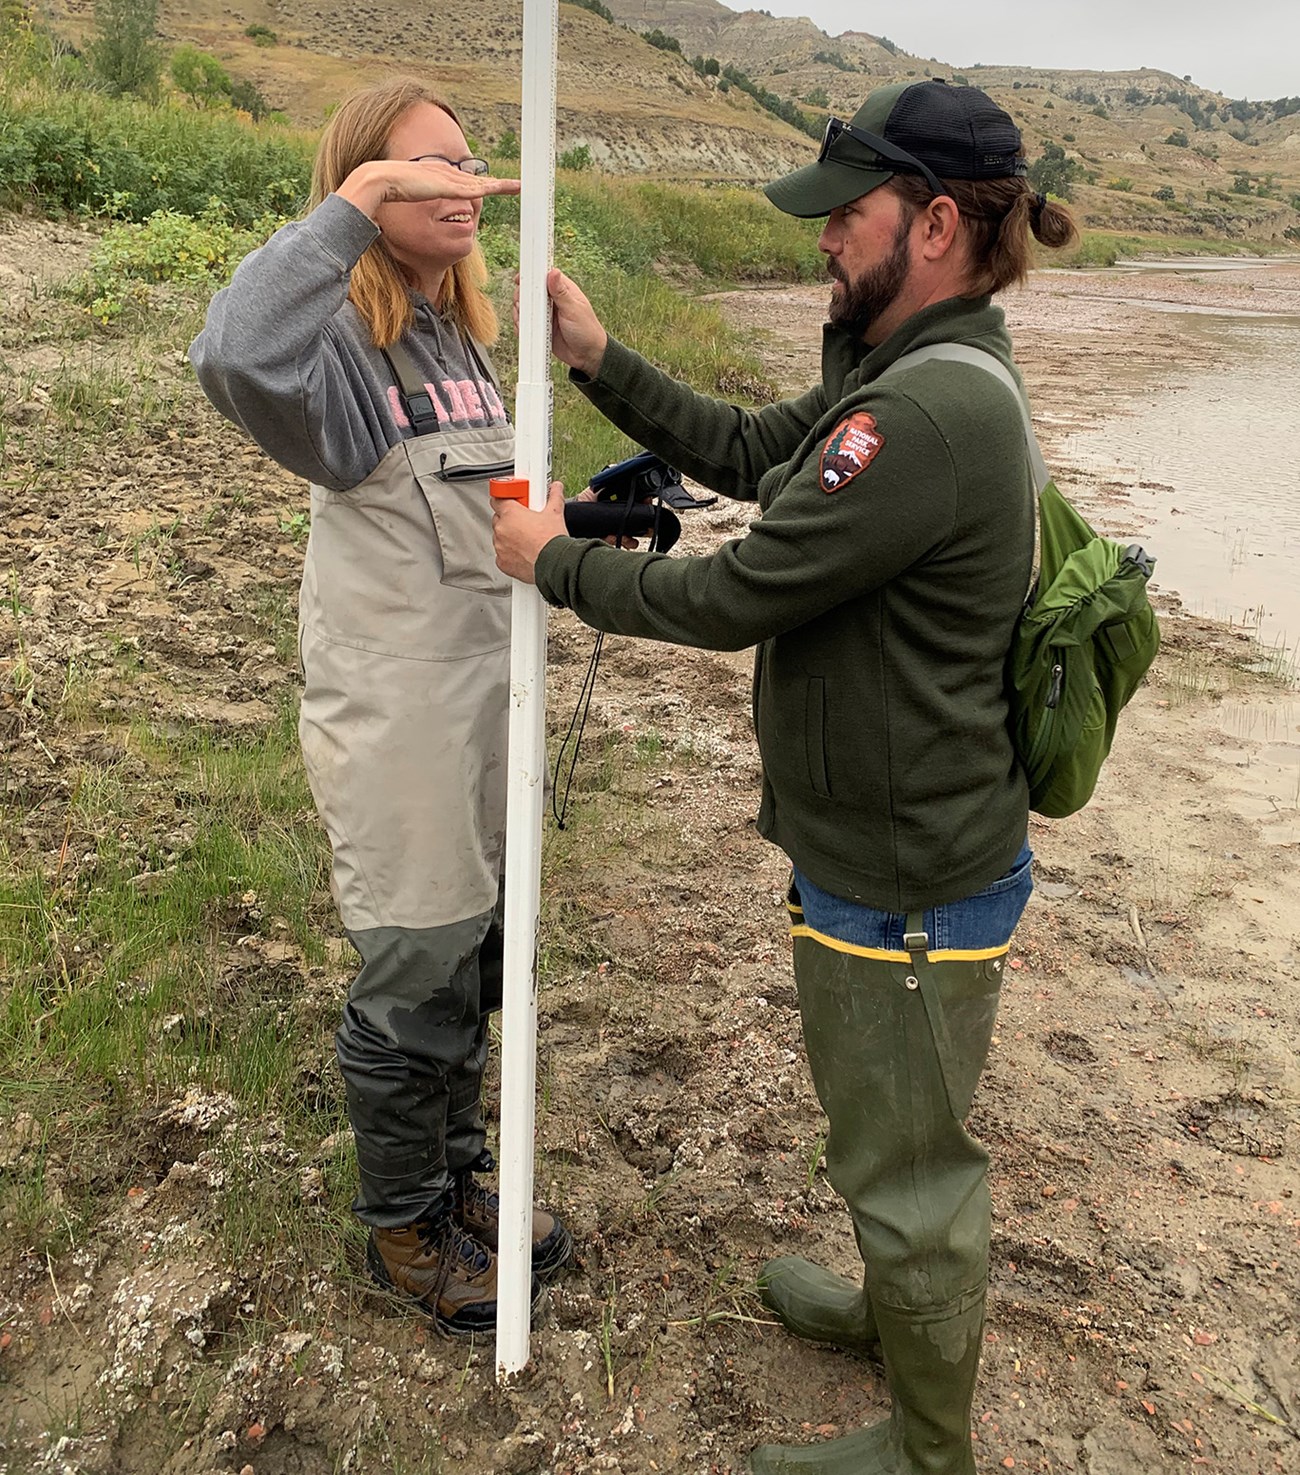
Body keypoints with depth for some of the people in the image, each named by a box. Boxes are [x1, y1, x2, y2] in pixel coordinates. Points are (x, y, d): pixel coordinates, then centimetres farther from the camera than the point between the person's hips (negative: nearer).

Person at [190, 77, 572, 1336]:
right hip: (395, 719, -8)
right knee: (414, 982, 6)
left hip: (485, 697, 8)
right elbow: (234, 355, -39)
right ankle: (402, 1229, 30)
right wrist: (355, 201, -33)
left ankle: (457, 1182, 40)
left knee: (472, 961, 19)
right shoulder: (342, 342, -15)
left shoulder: (459, 338, 11)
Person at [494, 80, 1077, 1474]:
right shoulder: (909, 371, 5)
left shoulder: (927, 417, -29)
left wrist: (555, 561, -8)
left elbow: (732, 596, -24)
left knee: (905, 1160, 11)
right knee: (891, 1127, 30)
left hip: (907, 884, -10)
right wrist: (595, 357, 7)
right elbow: (753, 449, 14)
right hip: (895, 847, 10)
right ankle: (901, 1305, 56)